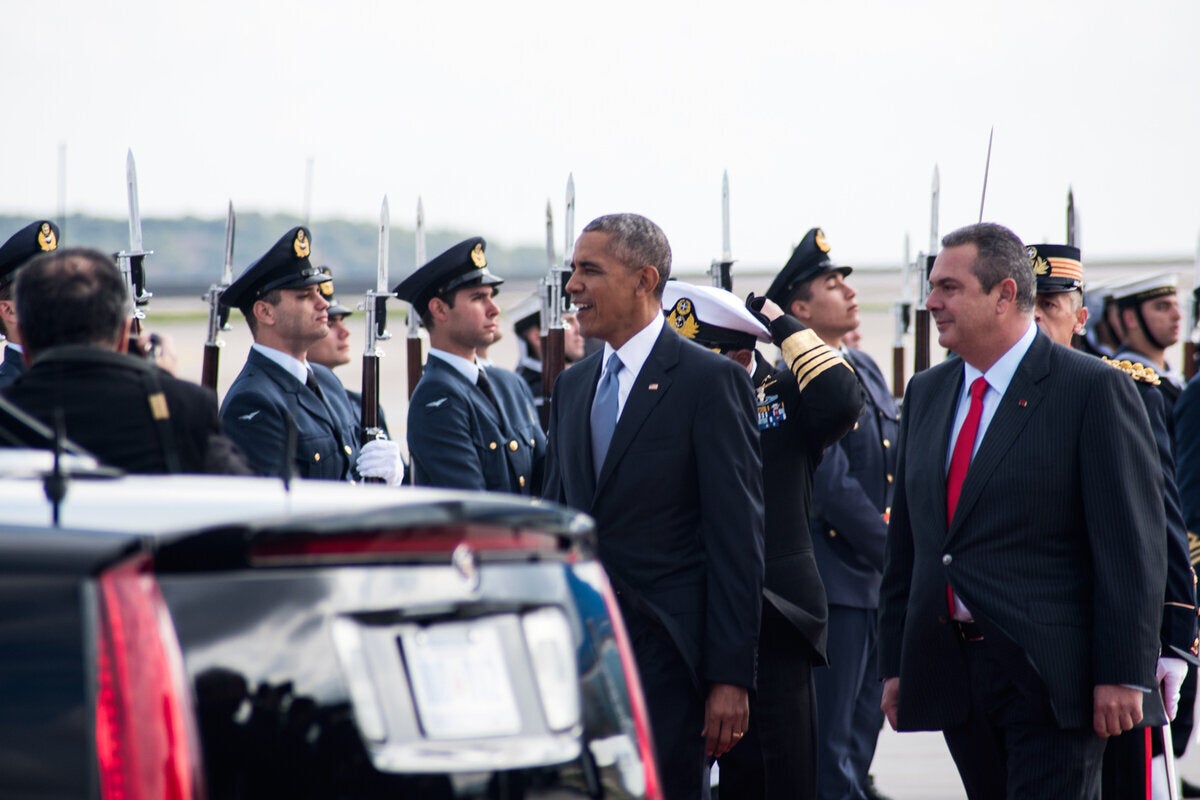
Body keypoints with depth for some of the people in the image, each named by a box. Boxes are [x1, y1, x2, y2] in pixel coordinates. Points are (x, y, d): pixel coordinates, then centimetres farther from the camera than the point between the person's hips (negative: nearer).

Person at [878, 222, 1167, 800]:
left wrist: (1122, 676, -14)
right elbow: (905, 542, 17)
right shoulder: (926, 394, 15)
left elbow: (1133, 546, -9)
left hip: (1050, 677, -6)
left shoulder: (1094, 390, -6)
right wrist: (895, 665, 12)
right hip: (951, 675, 6)